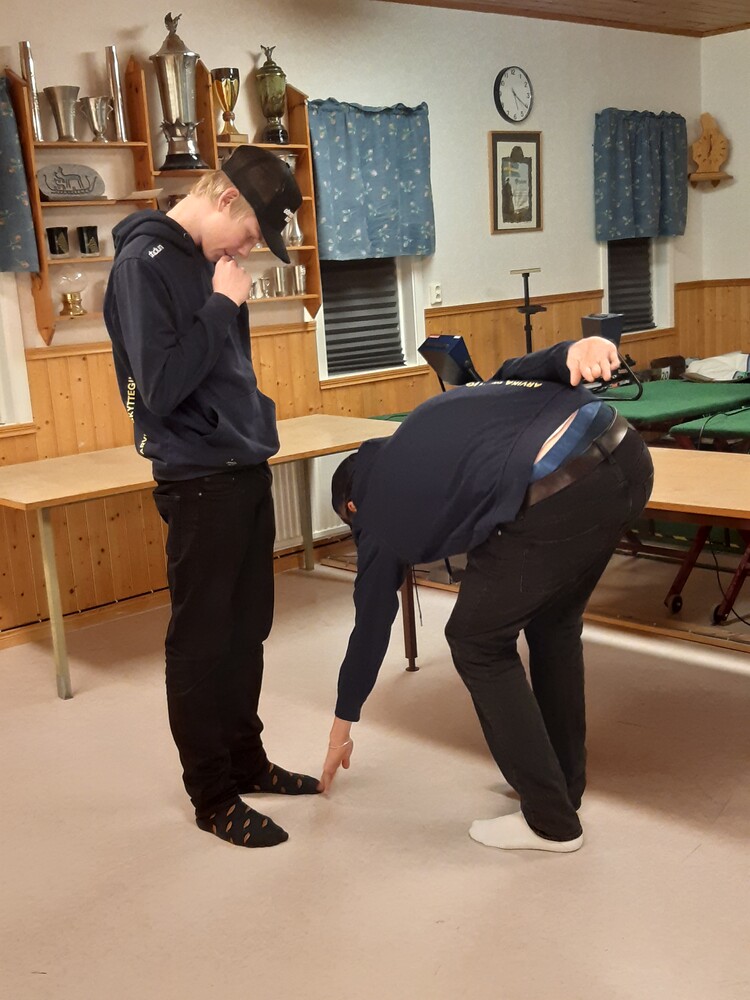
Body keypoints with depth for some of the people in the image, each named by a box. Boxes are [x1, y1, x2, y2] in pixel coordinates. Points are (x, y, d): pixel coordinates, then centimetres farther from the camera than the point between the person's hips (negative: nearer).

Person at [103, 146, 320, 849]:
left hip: (246, 472, 8)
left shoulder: (206, 260, 13)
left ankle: (246, 761, 31)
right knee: (202, 642, 4)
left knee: (246, 631, 16)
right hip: (200, 483, -8)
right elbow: (162, 386, -22)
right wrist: (222, 304, -17)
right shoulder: (144, 262, -13)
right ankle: (212, 795, 17)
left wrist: (257, 432, 11)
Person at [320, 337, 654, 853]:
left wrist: (343, 727, 43)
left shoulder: (381, 518, 18)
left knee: (477, 640, 14)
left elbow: (371, 627, 28)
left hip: (560, 495, -8)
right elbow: (521, 372, 16)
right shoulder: (430, 418, 34)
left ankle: (552, 820, 22)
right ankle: (564, 783, 41)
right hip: (626, 453, 8)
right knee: (554, 623, 27)